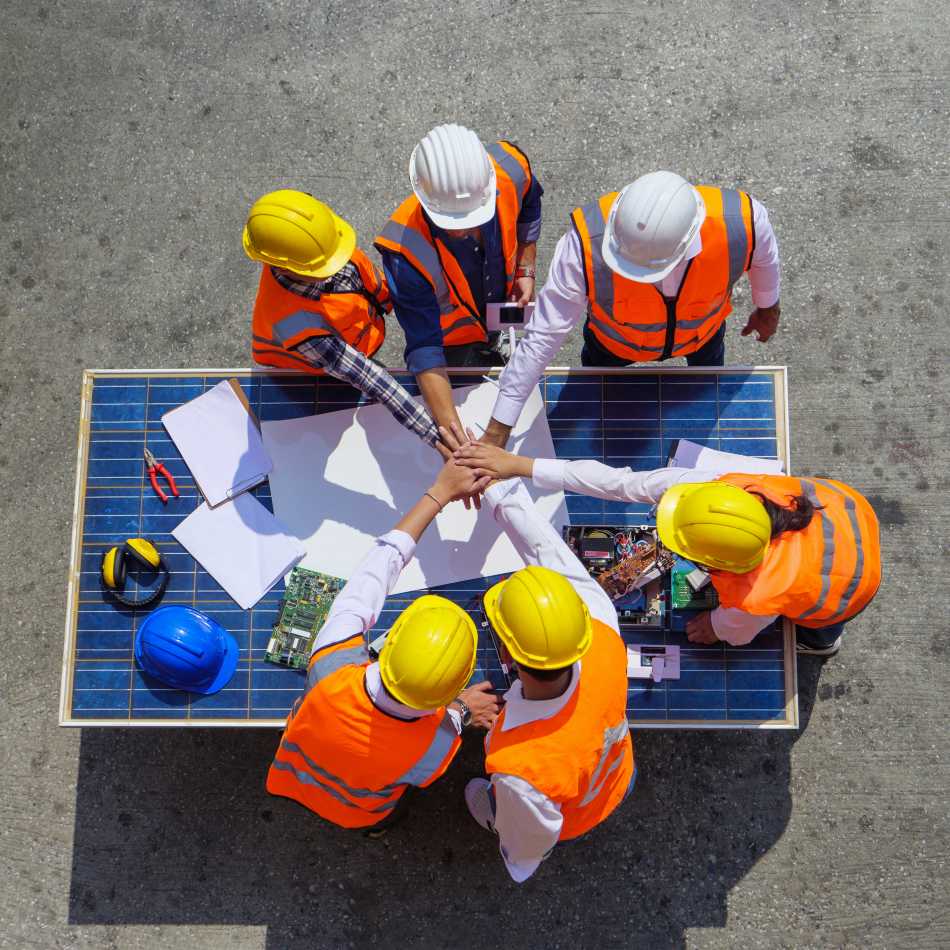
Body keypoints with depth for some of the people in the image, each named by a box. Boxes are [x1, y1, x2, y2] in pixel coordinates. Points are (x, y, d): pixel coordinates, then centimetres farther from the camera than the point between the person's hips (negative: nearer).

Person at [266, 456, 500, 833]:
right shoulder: (437, 747, -44)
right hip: (359, 816, -1)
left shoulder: (330, 669, -43)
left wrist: (440, 491, -24)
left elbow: (380, 563, -32)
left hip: (290, 778, 2)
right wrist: (461, 710, -3)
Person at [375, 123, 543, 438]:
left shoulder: (509, 168, -35)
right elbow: (424, 349, -41)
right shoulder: (405, 249, -45)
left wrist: (526, 269, -8)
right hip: (451, 338, -3)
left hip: (501, 307, 4)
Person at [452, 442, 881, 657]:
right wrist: (518, 464, -35)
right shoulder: (724, 488, -37)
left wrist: (713, 626, 6)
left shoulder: (755, 599, -44)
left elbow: (735, 632, -17)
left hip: (852, 581, -4)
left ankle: (820, 639, 48)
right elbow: (620, 482, -34)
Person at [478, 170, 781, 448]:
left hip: (702, 329, 2)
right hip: (614, 340, -2)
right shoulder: (588, 241, -47)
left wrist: (768, 308, 5)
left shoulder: (742, 220, -43)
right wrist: (497, 432, -34)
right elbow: (543, 336, -39)